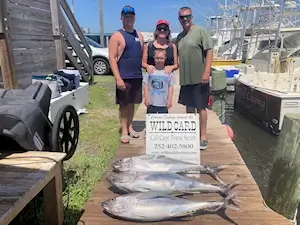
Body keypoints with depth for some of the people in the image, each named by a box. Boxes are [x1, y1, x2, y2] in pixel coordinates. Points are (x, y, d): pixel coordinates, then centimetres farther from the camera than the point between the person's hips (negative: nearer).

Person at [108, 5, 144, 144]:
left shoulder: (139, 35, 13)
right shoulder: (117, 36, -5)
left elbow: (143, 55, 20)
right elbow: (112, 58, -12)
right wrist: (118, 78, -20)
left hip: (137, 76, 5)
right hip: (124, 77, -5)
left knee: (132, 103, 13)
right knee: (124, 104, 1)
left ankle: (130, 127, 26)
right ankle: (124, 131, 10)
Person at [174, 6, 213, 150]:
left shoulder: (200, 31, -5)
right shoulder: (179, 37, 13)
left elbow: (209, 51, -11)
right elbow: (177, 57, 22)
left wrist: (206, 72, -18)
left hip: (199, 78, -6)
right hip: (185, 78, 6)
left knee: (201, 107, 0)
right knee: (189, 107, 13)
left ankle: (203, 136, 10)